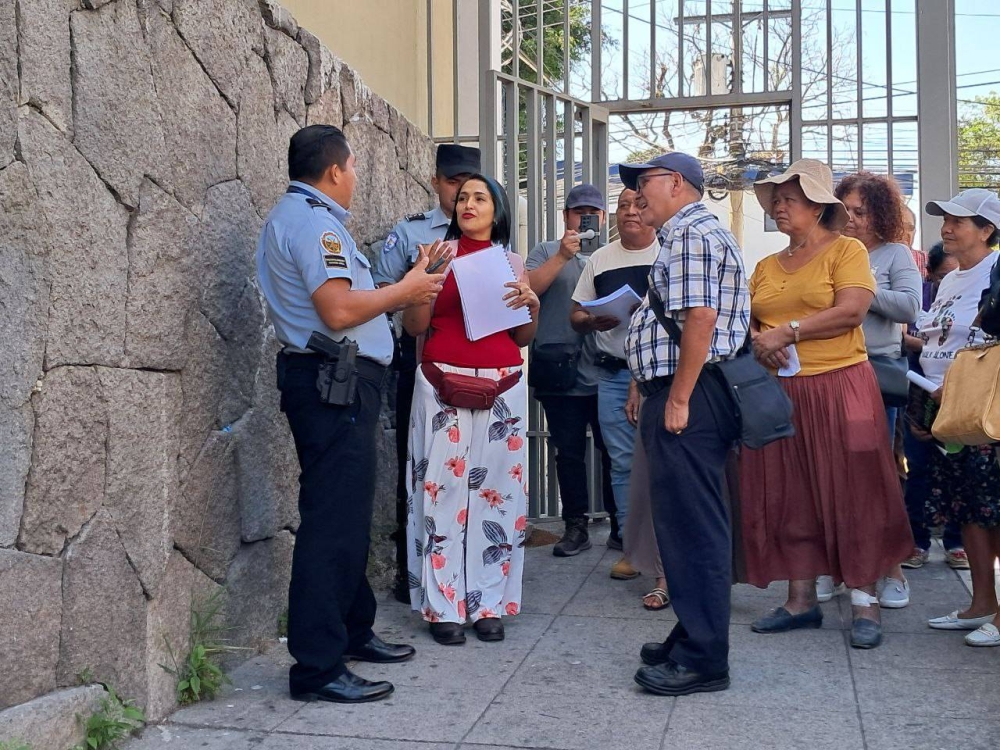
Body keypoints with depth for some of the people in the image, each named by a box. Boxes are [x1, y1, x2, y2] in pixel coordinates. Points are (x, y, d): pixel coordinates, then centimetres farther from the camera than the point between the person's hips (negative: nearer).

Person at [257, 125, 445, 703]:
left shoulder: (301, 216, 21)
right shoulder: (313, 220, -13)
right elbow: (338, 311, -24)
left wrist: (399, 293, 17)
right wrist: (403, 291, -10)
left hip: (338, 380, 11)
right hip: (334, 380, -11)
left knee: (349, 514, 18)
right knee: (333, 520, -9)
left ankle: (353, 630, 31)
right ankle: (317, 667, -4)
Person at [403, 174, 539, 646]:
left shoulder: (512, 262, 13)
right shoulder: (439, 253, 4)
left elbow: (523, 337, 16)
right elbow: (415, 327, 0)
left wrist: (531, 305, -3)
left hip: (503, 386, 3)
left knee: (497, 490, 3)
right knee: (443, 488, -3)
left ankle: (489, 603, 14)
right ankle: (443, 606, 7)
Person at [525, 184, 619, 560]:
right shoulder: (547, 252, 10)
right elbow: (526, 289, -6)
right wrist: (562, 256, -14)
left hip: (607, 372, 1)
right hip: (560, 373, -1)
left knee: (614, 451, 1)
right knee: (569, 453, 5)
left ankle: (620, 526, 11)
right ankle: (576, 527, 14)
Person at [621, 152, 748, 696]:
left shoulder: (692, 233, -10)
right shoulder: (688, 233, 24)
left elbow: (701, 318, -22)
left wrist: (677, 399, -21)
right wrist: (653, 393, 21)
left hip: (687, 397, -11)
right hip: (677, 395, 11)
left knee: (692, 526, -7)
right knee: (686, 522, 15)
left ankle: (703, 659, 0)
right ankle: (693, 636, 25)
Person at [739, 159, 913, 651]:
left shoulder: (846, 251, 0)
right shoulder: (766, 267, 16)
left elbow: (852, 311, -14)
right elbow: (746, 323, 14)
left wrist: (787, 332, -14)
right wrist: (758, 343, -9)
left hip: (839, 388, -5)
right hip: (777, 392, 5)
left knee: (850, 494, -1)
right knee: (787, 496, 6)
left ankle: (865, 604, 7)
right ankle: (801, 599, 15)